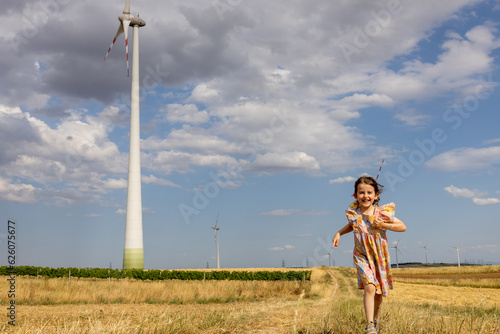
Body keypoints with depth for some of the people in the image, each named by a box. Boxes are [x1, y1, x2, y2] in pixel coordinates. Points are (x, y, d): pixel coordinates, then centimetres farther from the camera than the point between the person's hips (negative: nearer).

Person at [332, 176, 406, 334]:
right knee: (369, 287, -20)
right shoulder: (353, 213, -7)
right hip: (362, 257, 0)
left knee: (379, 293, 13)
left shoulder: (382, 213, -15)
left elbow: (403, 227, -9)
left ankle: (375, 320, 38)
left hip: (380, 257, 0)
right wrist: (339, 233, 4)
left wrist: (383, 225, -21)